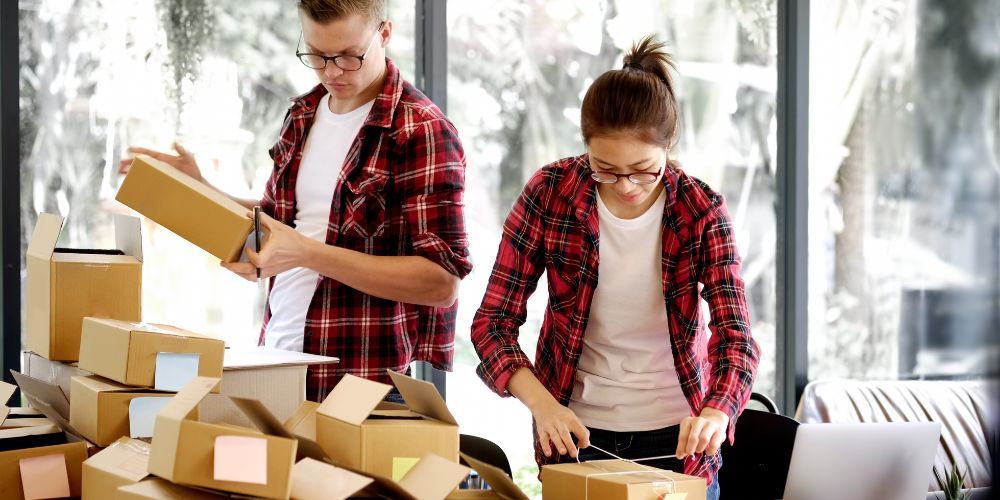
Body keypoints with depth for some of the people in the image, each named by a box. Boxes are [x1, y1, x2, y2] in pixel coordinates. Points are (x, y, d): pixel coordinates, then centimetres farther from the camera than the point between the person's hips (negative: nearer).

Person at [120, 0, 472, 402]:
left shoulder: (423, 132, -13)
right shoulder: (303, 115, 10)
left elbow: (442, 281, -19)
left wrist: (308, 253, -24)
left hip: (361, 383, -6)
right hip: (276, 361, 6)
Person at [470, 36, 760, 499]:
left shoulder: (700, 210, -12)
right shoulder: (550, 193, -12)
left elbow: (735, 335, -18)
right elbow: (492, 321, -11)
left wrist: (716, 414, -38)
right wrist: (542, 404, -28)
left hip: (677, 437, 0)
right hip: (575, 432, 0)